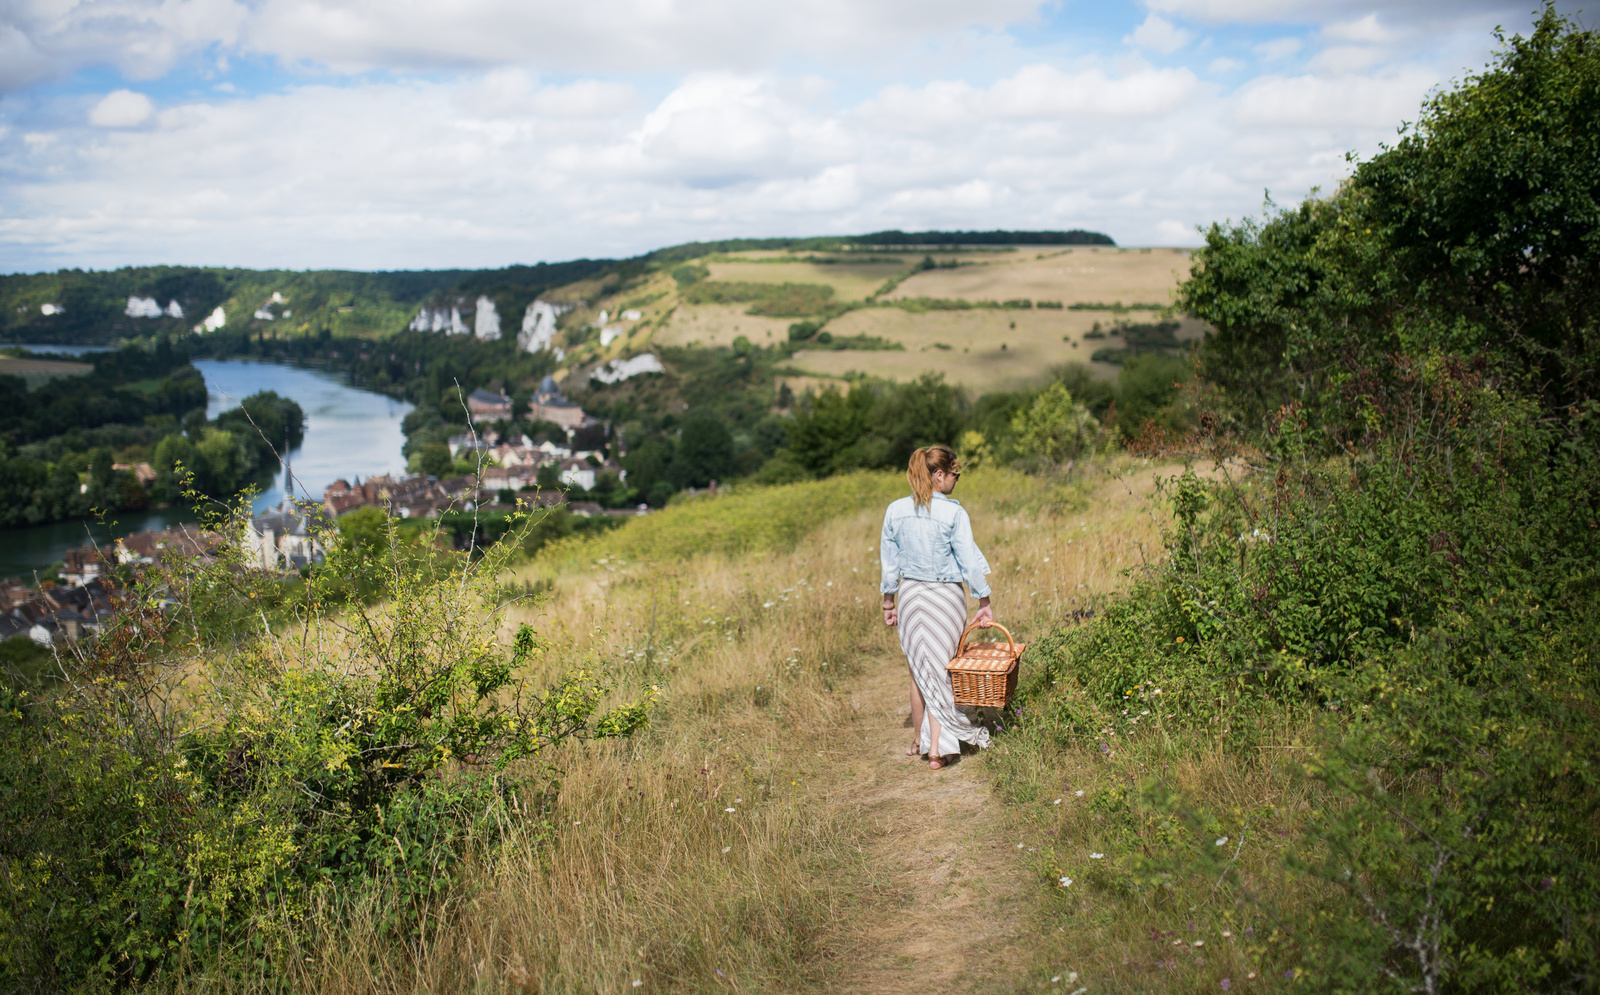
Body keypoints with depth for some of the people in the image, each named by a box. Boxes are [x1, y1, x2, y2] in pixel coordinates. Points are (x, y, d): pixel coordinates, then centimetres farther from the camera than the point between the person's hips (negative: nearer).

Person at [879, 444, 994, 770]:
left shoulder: (896, 511, -2)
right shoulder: (953, 513, -14)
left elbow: (889, 562, 5)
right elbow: (969, 561, -11)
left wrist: (888, 602, 15)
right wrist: (984, 603, -3)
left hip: (910, 594, 3)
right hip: (946, 597, -3)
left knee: (919, 671, 16)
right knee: (940, 670, 6)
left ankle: (920, 741, 27)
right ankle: (936, 748, 5)